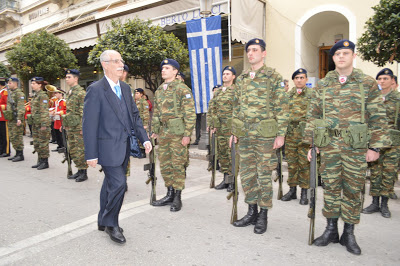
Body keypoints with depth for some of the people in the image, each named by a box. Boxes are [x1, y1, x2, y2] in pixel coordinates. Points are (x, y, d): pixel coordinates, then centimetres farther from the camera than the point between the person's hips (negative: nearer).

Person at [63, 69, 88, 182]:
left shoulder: (81, 92, -11)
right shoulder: (70, 92, 15)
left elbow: (84, 111, -15)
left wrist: (82, 127, -19)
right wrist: (66, 124, 19)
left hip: (78, 126, -9)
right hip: (70, 126, 9)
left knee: (81, 149, -3)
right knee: (72, 149, 12)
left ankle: (84, 173, 6)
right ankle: (79, 170, 22)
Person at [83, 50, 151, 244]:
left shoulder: (125, 88, 11)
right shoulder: (96, 90, -11)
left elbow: (134, 115, 14)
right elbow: (89, 124, -13)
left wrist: (144, 139, 5)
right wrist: (91, 154, -15)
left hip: (124, 147, 7)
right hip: (108, 147, -7)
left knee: (111, 184, 17)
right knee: (118, 183, -9)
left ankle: (104, 222, 34)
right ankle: (111, 224, 14)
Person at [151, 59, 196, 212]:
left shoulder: (182, 89, -7)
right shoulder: (159, 90, 16)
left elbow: (190, 113, -11)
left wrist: (187, 134, -16)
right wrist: (154, 131, 16)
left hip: (177, 133, -7)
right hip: (163, 133, 7)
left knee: (178, 165, -1)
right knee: (164, 165, 12)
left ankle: (177, 198, 11)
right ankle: (170, 194, 25)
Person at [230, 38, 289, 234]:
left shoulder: (274, 77, -3)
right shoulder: (241, 78, 13)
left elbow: (281, 108, -6)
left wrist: (281, 134, -11)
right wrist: (233, 131, 13)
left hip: (265, 134, -5)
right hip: (244, 135, 6)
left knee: (264, 175, 3)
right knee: (246, 174, 10)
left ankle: (263, 215, 18)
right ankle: (252, 212, 25)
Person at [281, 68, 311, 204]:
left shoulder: (312, 95, 2)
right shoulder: (288, 95, 13)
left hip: (305, 135, -3)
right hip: (290, 134, 4)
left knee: (304, 164, 2)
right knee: (291, 163, 9)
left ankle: (304, 193, 13)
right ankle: (292, 190, 21)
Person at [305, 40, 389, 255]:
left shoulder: (368, 83, 2)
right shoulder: (322, 85, 8)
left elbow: (378, 118, 1)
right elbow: (313, 116, 9)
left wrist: (375, 147, -4)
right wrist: (311, 144, 4)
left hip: (356, 146, -1)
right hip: (329, 145, 2)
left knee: (353, 189, 6)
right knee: (330, 187, 7)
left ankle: (349, 234, 21)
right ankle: (331, 230, 22)